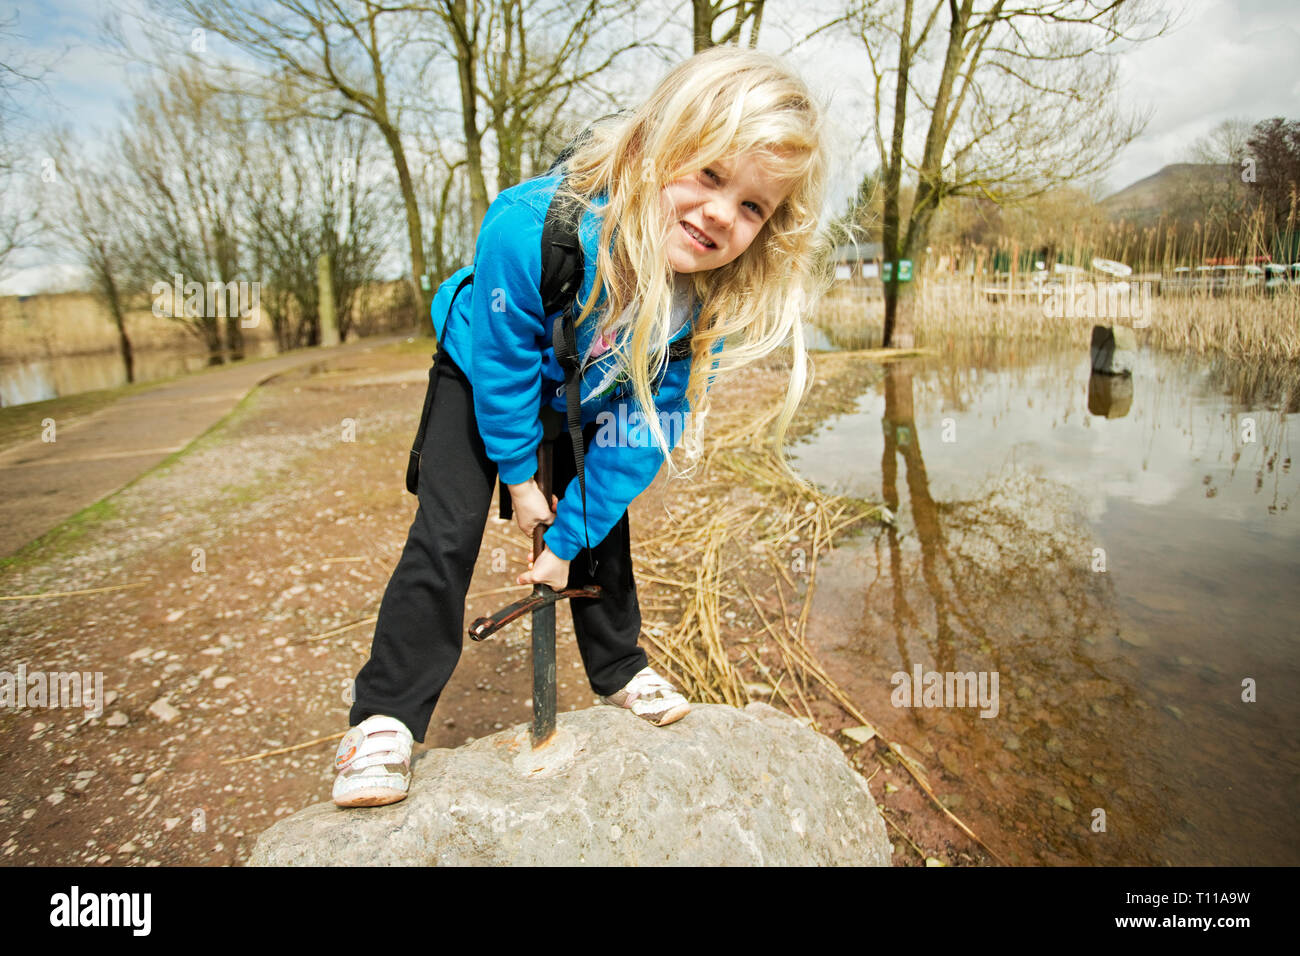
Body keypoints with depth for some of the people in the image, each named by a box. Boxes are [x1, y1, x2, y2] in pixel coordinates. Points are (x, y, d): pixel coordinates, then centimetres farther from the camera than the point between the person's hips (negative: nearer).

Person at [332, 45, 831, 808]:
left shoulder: (717, 302, -29)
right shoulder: (531, 229, -42)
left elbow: (643, 430, -22)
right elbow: (503, 365, -26)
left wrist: (569, 535, -18)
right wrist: (520, 476, -13)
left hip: (586, 399, 4)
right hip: (482, 375, -3)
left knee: (604, 526, 8)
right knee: (446, 535, -11)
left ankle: (620, 670, 31)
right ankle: (383, 722, 1)